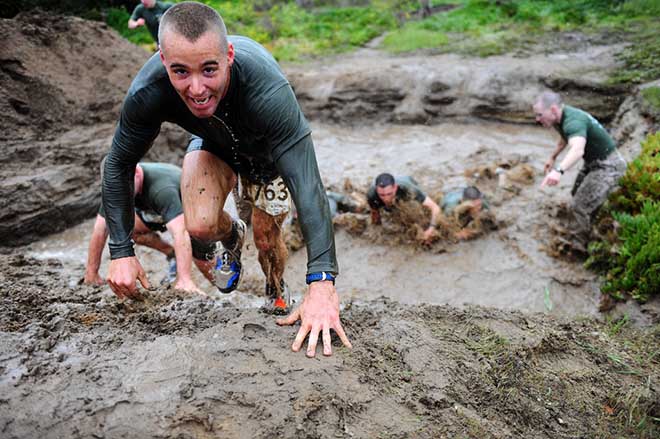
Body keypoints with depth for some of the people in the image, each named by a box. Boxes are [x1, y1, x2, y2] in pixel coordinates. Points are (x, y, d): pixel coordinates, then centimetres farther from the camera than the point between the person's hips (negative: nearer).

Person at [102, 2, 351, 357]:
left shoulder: (268, 91, -45)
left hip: (267, 149, -1)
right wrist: (121, 252, -22)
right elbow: (118, 167, -19)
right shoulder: (147, 93, -35)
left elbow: (307, 184, -47)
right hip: (212, 144, 2)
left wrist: (321, 286, -53)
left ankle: (277, 299, 35)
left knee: (267, 240, 2)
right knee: (200, 226, -22)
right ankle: (232, 236, 16)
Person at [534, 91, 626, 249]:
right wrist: (552, 157, 22)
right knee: (577, 195, 22)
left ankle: (578, 245, 1)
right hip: (593, 162, 11)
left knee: (581, 206, -15)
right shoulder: (561, 118, -2)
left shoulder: (573, 121, -34)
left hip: (607, 165, -10)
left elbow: (578, 150, -55)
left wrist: (559, 170, -70)